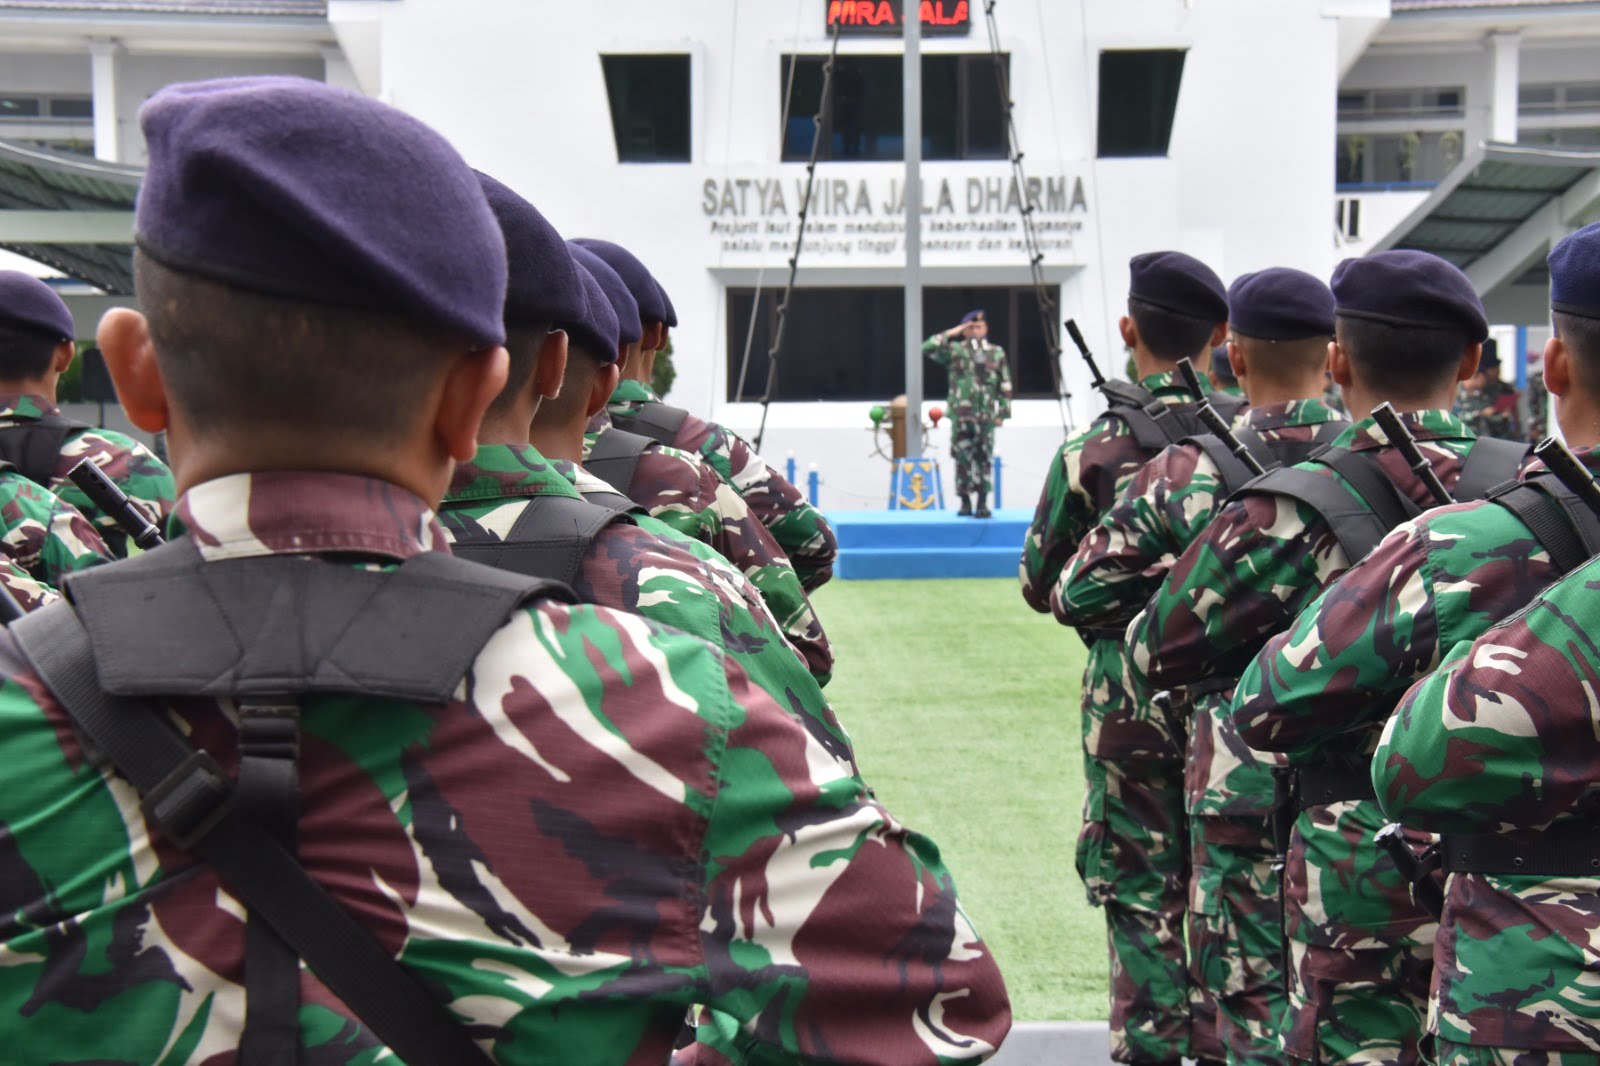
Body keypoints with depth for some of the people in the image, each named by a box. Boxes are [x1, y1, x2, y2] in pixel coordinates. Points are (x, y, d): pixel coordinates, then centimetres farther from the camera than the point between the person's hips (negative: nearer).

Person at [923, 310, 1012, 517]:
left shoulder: (997, 353, 10)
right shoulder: (955, 351, 4)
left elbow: (1005, 385, 10)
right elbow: (927, 348, -7)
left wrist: (1003, 412, 5)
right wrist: (949, 334, -4)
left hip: (986, 416, 1)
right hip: (961, 415, -1)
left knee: (984, 458, 1)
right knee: (962, 457, -1)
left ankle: (983, 503, 5)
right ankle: (965, 501, 9)